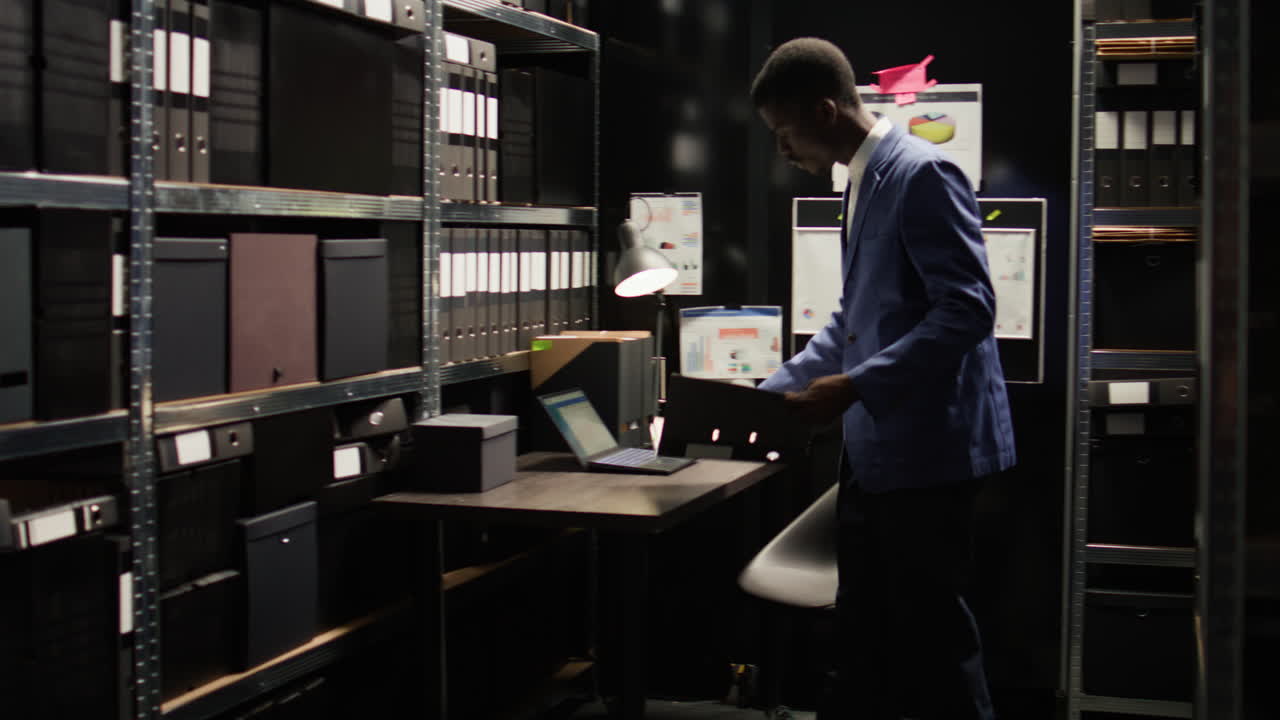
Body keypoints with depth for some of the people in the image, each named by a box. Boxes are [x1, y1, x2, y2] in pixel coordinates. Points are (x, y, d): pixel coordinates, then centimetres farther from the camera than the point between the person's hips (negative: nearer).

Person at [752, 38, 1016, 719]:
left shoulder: (923, 174, -14)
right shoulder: (863, 181, 14)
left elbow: (967, 311, -21)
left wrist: (855, 387, -23)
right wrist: (773, 392, 16)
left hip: (927, 446, -9)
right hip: (876, 448, 9)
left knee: (930, 633, 0)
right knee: (861, 632, 16)